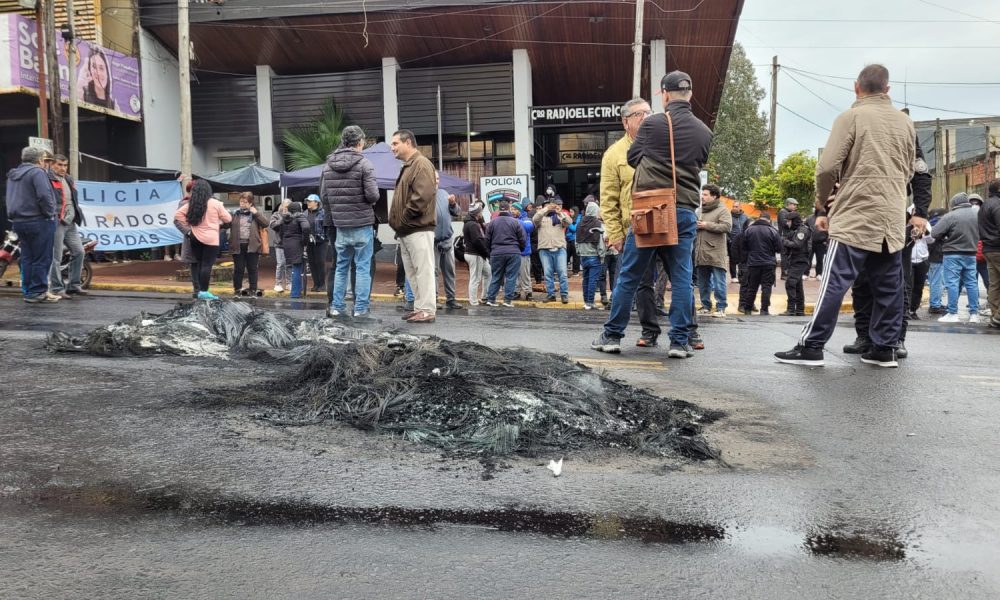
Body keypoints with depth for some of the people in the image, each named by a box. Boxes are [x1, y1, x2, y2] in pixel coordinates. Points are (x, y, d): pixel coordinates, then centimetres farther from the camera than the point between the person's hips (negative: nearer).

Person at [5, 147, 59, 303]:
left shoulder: (13, 175, 17)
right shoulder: (37, 172, -11)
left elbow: (12, 199, 22)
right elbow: (44, 196, -22)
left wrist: (15, 216, 21)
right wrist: (50, 213, -12)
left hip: (18, 221, 9)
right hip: (38, 221, -8)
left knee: (27, 258, 13)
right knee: (41, 258, -4)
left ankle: (27, 290, 17)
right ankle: (37, 292, -3)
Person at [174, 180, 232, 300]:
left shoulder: (191, 204, 3)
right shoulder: (215, 204, -8)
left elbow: (177, 215, 2)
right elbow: (228, 219, -3)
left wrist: (187, 230, 4)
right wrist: (218, 220, 17)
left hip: (195, 237, 5)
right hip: (211, 238, -5)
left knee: (199, 264, 15)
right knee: (207, 265, -5)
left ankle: (201, 290, 18)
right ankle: (204, 291, -8)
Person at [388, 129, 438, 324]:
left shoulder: (421, 164, -10)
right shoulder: (408, 166, 22)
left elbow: (423, 196, -22)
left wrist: (403, 217, -14)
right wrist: (398, 222, 14)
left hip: (418, 229, -10)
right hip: (407, 230, 10)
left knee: (423, 270, -7)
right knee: (412, 272, 13)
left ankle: (427, 310, -4)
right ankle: (420, 307, 20)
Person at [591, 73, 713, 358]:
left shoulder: (652, 124, -5)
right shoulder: (704, 132, 8)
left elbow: (633, 158, 8)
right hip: (685, 212, 3)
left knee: (628, 276, 5)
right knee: (681, 278, 6)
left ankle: (612, 336, 11)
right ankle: (680, 341, 6)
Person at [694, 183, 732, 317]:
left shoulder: (722, 210, -2)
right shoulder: (701, 210, 20)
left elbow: (727, 227, -17)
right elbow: (695, 229, 32)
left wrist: (707, 225, -14)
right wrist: (694, 226, 7)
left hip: (716, 254, -7)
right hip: (701, 254, 7)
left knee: (719, 283, -5)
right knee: (703, 283, 11)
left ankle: (721, 308, 0)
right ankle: (706, 307, 19)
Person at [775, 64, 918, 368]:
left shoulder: (851, 117, -4)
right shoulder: (906, 123, 13)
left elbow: (828, 168, -10)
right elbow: (908, 172, 20)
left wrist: (822, 206, 5)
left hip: (855, 216, -6)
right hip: (893, 218, 6)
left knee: (834, 284, -7)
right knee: (888, 287, 9)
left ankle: (811, 347, -6)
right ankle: (885, 348, 14)